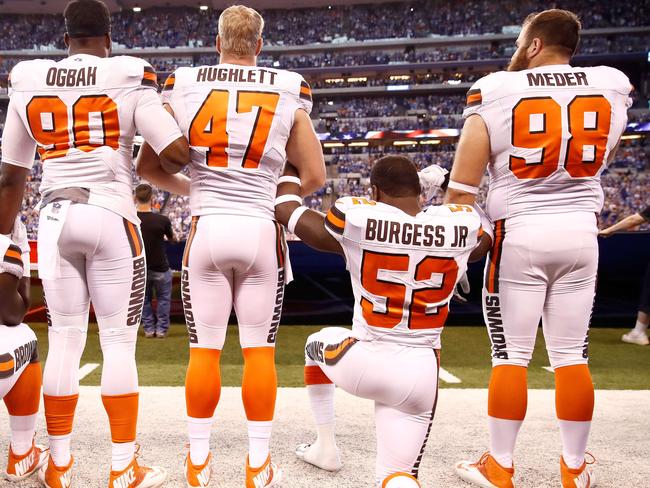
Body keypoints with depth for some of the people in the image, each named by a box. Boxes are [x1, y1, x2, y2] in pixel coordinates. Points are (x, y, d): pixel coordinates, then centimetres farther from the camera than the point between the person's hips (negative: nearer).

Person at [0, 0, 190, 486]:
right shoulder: (128, 78, -2)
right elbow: (176, 152, -9)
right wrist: (157, 171, 14)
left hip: (55, 218, 3)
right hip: (110, 216, -3)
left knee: (65, 339, 10)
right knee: (119, 342, 3)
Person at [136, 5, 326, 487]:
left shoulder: (183, 85, 3)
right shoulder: (288, 91, 2)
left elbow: (148, 164, 8)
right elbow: (316, 176, 2)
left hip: (207, 230, 1)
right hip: (260, 231, 0)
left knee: (204, 350, 9)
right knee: (259, 351, 8)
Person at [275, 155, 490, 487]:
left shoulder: (355, 218, -13)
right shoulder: (461, 224, -6)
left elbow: (286, 211, 6)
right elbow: (481, 245, 22)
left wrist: (290, 166, 23)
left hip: (362, 364, -1)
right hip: (420, 375, 1)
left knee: (317, 344, 34)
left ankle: (326, 447, 40)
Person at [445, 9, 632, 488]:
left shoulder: (496, 92, -6)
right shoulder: (612, 86, 4)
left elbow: (462, 188, -8)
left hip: (520, 233, -3)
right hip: (581, 232, 4)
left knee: (511, 356, 4)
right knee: (572, 355, 11)